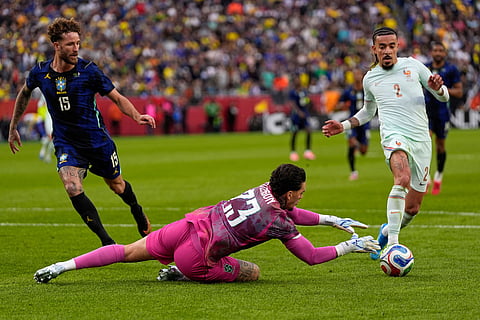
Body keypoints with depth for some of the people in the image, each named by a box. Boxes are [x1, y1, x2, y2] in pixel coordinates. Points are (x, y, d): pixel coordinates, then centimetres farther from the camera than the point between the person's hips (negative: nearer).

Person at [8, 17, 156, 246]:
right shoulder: (40, 73, -7)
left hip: (97, 140, -1)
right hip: (66, 143, 1)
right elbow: (24, 94, 15)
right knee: (72, 188, -22)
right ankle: (107, 242, -16)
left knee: (116, 185, 16)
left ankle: (137, 211, 52)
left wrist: (136, 116, -27)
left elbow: (117, 98, -8)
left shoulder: (88, 70, -14)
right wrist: (13, 128, 19)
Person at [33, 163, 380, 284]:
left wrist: (334, 220, 25)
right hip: (198, 257, -6)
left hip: (190, 224, 6)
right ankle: (182, 274, 3)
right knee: (254, 272, 10)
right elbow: (312, 256, -3)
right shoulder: (278, 223, -11)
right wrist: (350, 246, 8)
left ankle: (61, 267, 12)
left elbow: (292, 213, 27)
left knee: (127, 252, 17)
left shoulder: (265, 189, 8)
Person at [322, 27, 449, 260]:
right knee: (403, 178, -35)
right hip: (394, 135, -2)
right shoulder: (370, 78, 14)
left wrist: (437, 87, -7)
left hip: (421, 139, 2)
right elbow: (368, 111, 32)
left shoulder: (413, 66, 11)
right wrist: (344, 126, 19)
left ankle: (386, 231, 35)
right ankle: (392, 242, -39)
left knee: (412, 208, 4)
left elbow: (443, 96, 16)